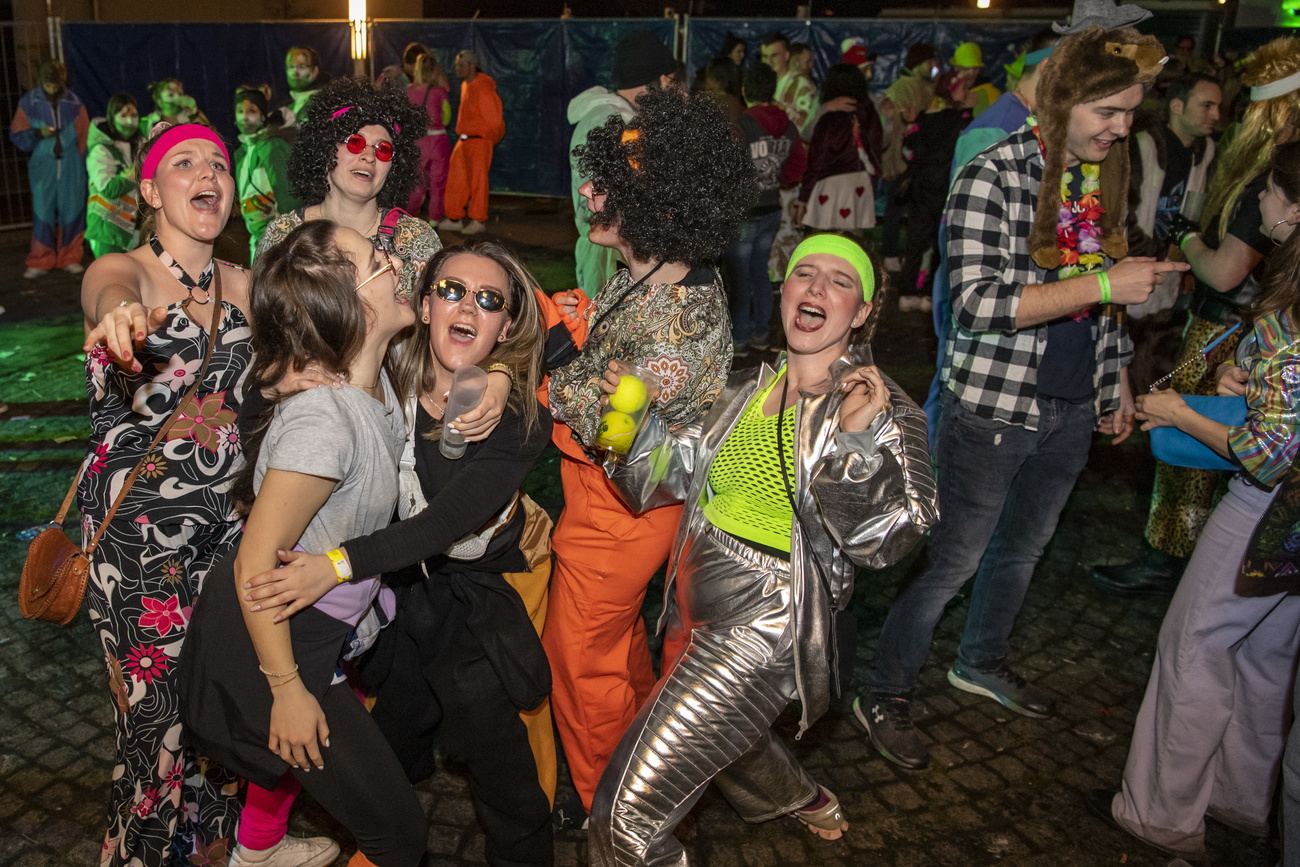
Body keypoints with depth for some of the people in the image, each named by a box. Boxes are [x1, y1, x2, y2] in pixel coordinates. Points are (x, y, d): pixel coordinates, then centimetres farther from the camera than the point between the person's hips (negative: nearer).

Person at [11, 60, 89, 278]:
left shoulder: (74, 103, 5)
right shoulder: (28, 103, 4)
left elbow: (85, 136, 9)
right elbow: (16, 135, 6)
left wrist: (82, 163, 4)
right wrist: (38, 134, -12)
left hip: (71, 164, 1)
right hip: (42, 165, -1)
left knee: (72, 210, 2)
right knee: (42, 213, -3)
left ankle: (70, 258, 14)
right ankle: (40, 262, 5)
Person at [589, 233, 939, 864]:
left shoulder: (885, 409, -11)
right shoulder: (749, 389, 6)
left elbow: (889, 538, -20)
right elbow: (679, 471, 10)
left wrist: (860, 439, -33)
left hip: (765, 625, -7)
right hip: (697, 603, 7)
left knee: (626, 812, -8)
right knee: (722, 737, 34)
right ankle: (809, 801, 65)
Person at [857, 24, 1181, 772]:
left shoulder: (1107, 176, 5)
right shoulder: (993, 178, -17)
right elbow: (979, 301, -27)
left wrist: (1118, 380, 18)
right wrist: (1104, 284, -28)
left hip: (1072, 407, 7)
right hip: (994, 407, -7)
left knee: (1025, 545, 23)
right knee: (954, 560, 3)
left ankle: (982, 661, 47)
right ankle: (885, 697, 22)